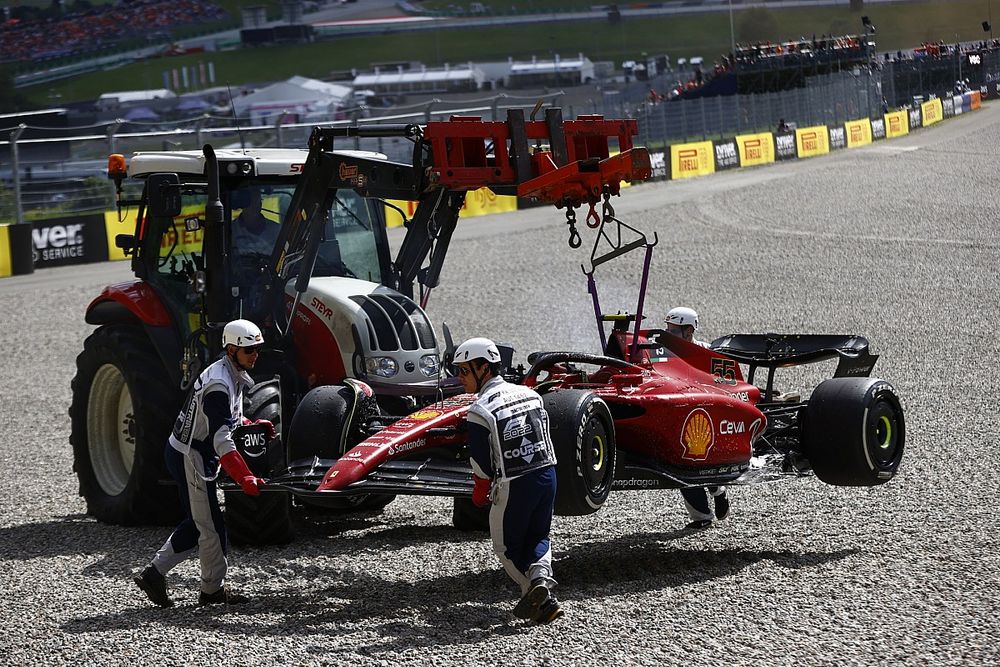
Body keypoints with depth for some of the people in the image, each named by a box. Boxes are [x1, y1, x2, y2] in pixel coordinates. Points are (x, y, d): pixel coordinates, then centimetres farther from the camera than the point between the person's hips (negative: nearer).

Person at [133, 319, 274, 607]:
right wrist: (245, 478, -39)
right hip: (190, 458, -10)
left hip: (181, 452, 10)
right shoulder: (219, 386, -26)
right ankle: (213, 589, 15)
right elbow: (221, 441, -32)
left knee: (197, 523, 15)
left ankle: (154, 573, 18)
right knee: (210, 526, 1)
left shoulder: (233, 375, 6)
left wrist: (254, 425, 6)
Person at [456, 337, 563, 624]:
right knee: (538, 536, 23)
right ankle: (540, 574, -7)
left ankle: (543, 600, -2)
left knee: (507, 546, 14)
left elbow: (482, 465, -11)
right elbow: (544, 436, 12)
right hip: (547, 474, 6)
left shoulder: (479, 412, -15)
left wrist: (480, 495, 7)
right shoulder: (529, 394, 5)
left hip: (513, 487, -6)